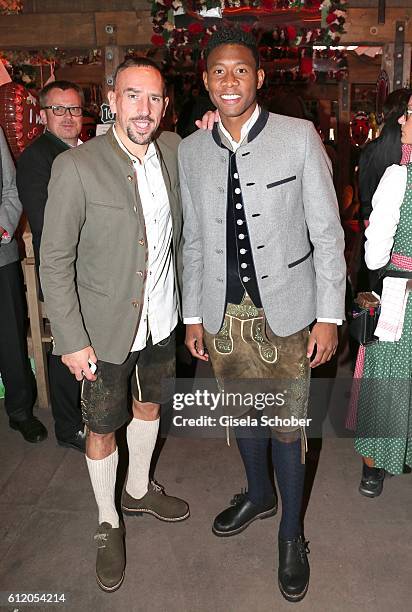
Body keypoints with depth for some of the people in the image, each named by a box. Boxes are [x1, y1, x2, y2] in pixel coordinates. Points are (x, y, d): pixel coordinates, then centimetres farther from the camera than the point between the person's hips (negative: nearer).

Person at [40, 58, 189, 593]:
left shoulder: (174, 150, -3)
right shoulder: (76, 167, -18)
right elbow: (55, 261, -15)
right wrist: (72, 341, -15)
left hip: (161, 318, 5)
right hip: (105, 327, -5)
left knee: (149, 406, 22)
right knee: (102, 428, 11)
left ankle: (138, 490, 49)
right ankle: (108, 523, 36)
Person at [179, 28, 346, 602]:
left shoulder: (299, 136, -7)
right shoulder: (190, 150, 4)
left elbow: (327, 232, -5)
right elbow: (194, 239, 9)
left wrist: (329, 317, -8)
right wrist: (193, 315, 9)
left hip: (284, 312, -3)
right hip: (222, 314, 4)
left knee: (287, 424, 6)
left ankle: (291, 532, 29)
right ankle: (258, 495, 46)